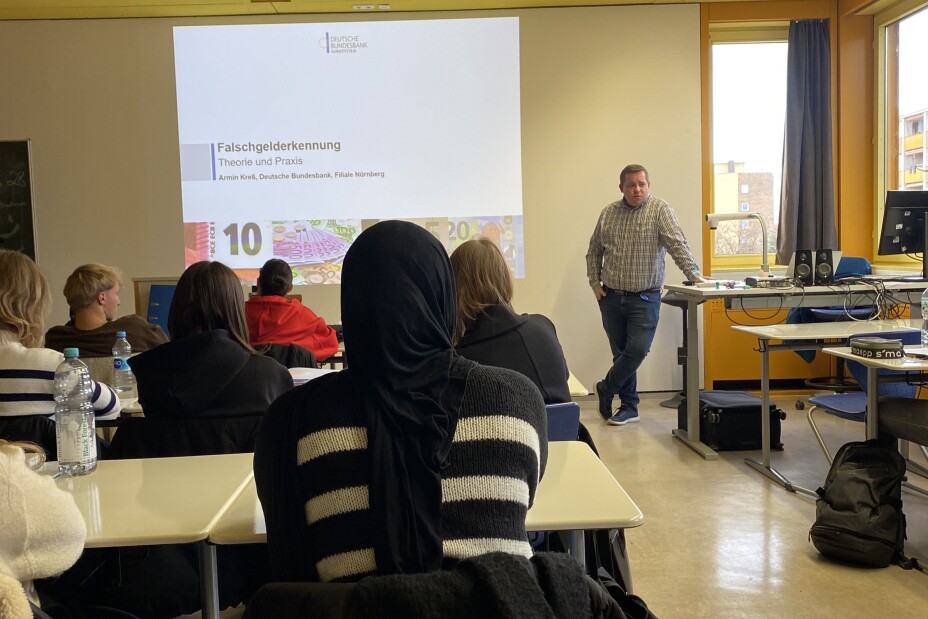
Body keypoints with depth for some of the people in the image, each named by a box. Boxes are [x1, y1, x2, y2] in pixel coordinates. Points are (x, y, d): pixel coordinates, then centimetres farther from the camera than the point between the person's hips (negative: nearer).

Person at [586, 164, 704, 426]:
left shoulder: (660, 210, -4)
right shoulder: (608, 213, 7)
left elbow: (677, 244, -14)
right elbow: (594, 251, 14)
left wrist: (694, 275, -26)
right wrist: (595, 283, 4)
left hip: (645, 298, -3)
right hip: (611, 297, 3)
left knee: (637, 350, -11)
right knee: (620, 353, 8)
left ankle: (606, 389, 14)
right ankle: (629, 407, 21)